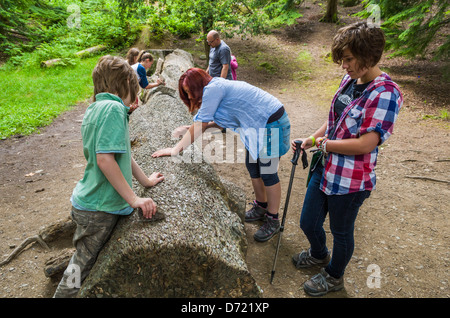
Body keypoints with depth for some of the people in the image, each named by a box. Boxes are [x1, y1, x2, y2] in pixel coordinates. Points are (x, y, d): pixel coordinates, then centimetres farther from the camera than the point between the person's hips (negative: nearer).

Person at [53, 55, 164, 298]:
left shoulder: (94, 109, 9)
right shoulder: (114, 108, -20)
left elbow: (120, 153, 15)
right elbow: (105, 159, -28)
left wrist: (146, 180, 22)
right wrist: (134, 199, -22)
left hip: (87, 202, 8)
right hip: (99, 209, -8)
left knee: (81, 261, 23)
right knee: (82, 267, 9)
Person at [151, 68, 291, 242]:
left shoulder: (212, 88, -17)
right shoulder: (219, 87, 13)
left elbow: (199, 126, -18)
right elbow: (221, 122, 14)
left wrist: (175, 149, -14)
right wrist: (194, 128, 12)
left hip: (271, 123, -10)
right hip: (258, 125, 10)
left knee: (268, 173, -2)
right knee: (252, 167, 16)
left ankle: (273, 221, 13)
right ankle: (261, 208, 34)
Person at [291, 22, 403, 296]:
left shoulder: (386, 94, -20)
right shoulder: (349, 80, 3)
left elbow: (365, 144, -25)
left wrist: (323, 143, -16)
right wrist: (312, 139, 0)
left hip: (351, 181, -7)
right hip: (325, 169, 7)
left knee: (341, 232, 16)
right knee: (308, 223, 20)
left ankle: (334, 277, 45)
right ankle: (319, 255, 53)